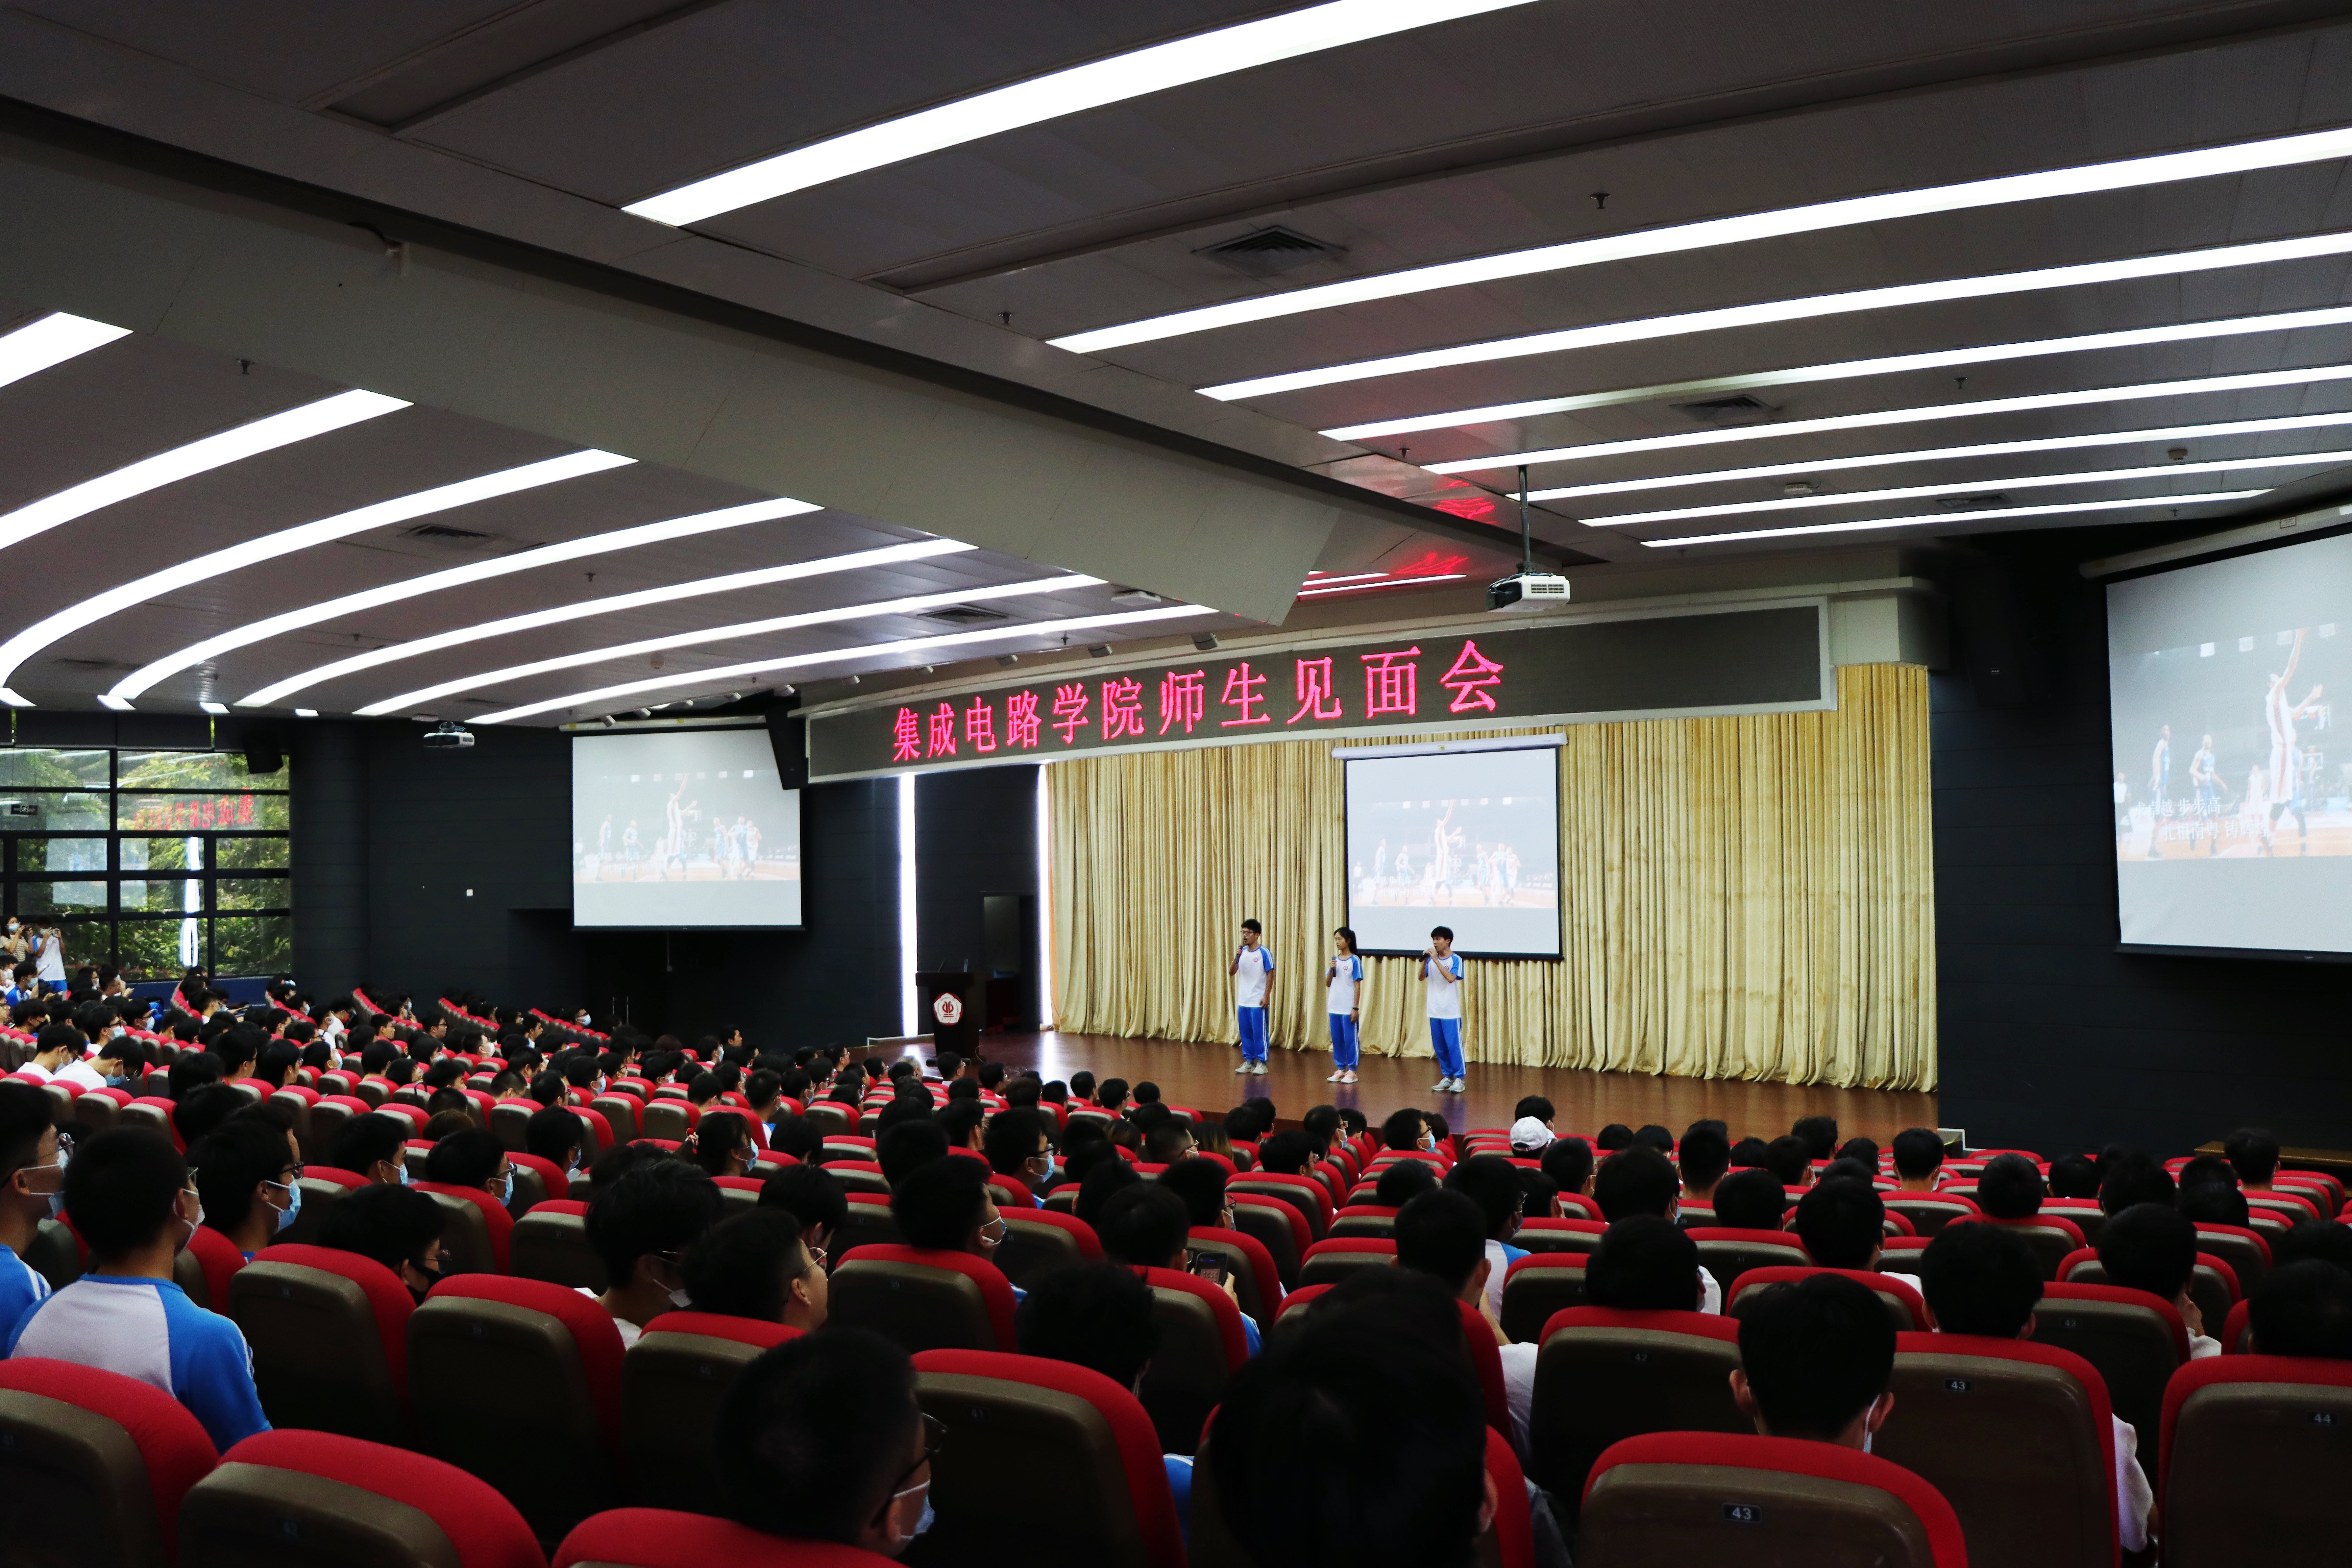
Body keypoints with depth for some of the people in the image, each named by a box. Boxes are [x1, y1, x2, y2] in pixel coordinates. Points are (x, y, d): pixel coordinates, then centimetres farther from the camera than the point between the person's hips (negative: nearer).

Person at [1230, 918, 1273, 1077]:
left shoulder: (1264, 953, -9)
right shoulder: (1242, 952, 7)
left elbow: (1271, 975, -8)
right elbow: (1231, 972, 6)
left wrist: (1266, 997, -12)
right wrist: (1236, 958, -12)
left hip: (1258, 1002, -6)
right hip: (1243, 1001, 6)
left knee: (1259, 1033, -1)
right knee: (1245, 1033, 10)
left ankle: (1262, 1063, 7)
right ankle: (1249, 1061, 19)